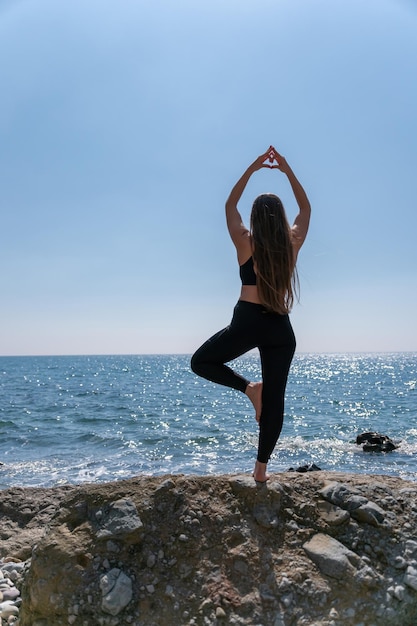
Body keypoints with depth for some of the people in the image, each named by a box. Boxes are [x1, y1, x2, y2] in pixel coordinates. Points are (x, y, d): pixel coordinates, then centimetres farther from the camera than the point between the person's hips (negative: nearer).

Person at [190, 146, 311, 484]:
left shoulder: (245, 242, -3)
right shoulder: (292, 243, 1)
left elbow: (230, 205, 14)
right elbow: (306, 207, 19)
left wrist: (253, 168, 16)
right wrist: (287, 169, 18)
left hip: (247, 322, -3)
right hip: (280, 327, 3)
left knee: (201, 362, 18)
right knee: (275, 399, 9)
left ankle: (249, 387, -1)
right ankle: (262, 468, 14)